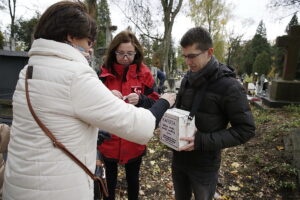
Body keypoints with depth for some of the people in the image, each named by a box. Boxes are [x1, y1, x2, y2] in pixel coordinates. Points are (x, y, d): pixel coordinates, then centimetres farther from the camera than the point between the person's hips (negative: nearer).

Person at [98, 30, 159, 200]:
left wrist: (140, 100, -25)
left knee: (133, 178, 21)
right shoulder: (104, 73, -3)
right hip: (109, 140, 1)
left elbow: (156, 104, -5)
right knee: (110, 177, 20)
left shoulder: (144, 73, -4)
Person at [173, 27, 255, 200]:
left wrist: (203, 141, -24)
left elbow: (246, 129, -16)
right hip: (179, 157, 6)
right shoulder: (188, 78, 1)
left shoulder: (229, 86, -19)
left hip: (205, 164, -5)